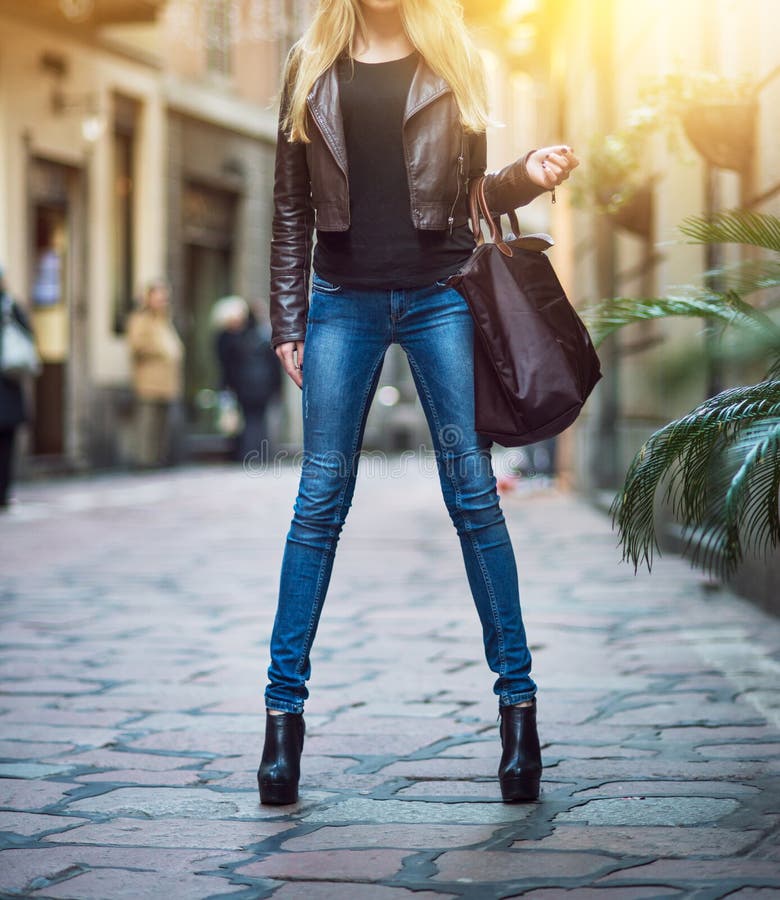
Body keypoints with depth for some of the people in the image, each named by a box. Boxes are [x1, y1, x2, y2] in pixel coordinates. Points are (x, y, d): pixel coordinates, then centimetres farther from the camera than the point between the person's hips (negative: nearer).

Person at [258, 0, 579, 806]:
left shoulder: (451, 65, 9)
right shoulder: (312, 71, 10)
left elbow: (473, 189, 13)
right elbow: (291, 209, 10)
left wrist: (525, 178, -8)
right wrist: (287, 322, 6)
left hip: (439, 292, 0)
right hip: (344, 299, 0)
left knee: (473, 495, -2)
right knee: (321, 499, -2)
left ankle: (518, 700, 4)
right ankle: (284, 705, 3)